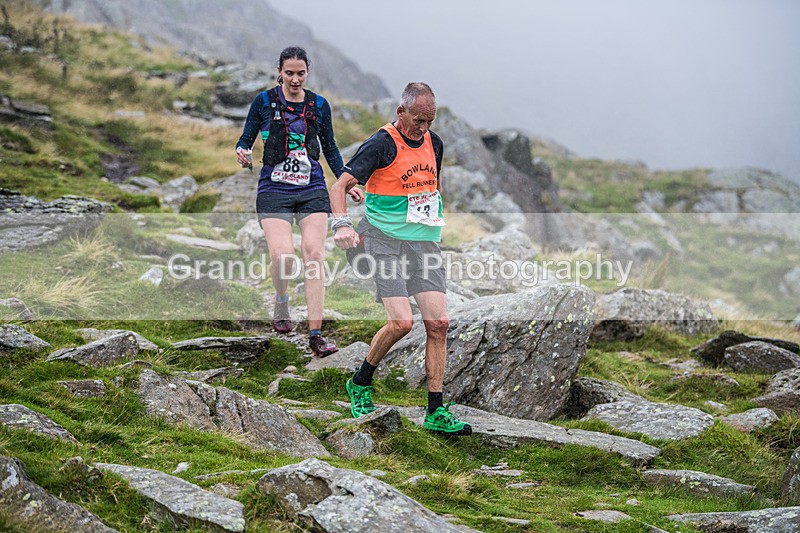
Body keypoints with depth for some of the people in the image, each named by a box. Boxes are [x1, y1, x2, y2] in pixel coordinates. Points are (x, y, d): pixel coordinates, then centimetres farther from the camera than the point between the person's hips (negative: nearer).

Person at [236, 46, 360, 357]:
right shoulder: (265, 101, 1)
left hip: (312, 190, 2)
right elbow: (246, 139, 6)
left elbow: (330, 149, 17)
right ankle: (281, 302, 15)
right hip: (274, 191, -2)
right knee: (282, 254, -21)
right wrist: (242, 153, -17)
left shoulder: (319, 105, 8)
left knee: (314, 253, -16)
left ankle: (315, 335, -14)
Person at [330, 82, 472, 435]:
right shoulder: (382, 145, -11)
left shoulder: (433, 142, 9)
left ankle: (436, 412, 1)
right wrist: (342, 224, -30)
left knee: (438, 323, -5)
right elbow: (340, 185, -15)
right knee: (401, 322, -17)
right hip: (386, 241, -6)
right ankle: (360, 383, 10)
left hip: (425, 242, 6)